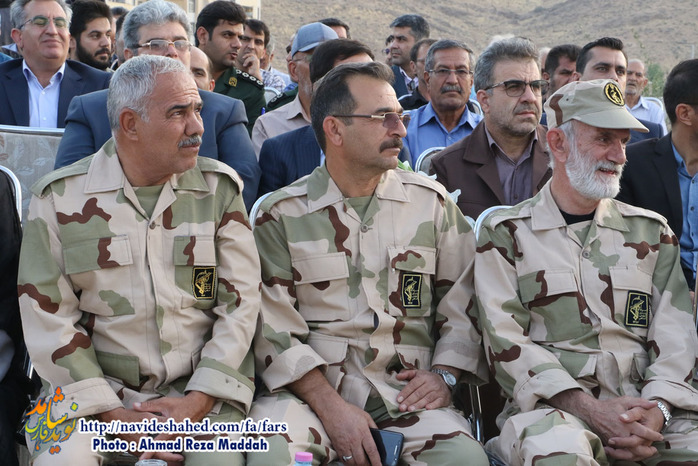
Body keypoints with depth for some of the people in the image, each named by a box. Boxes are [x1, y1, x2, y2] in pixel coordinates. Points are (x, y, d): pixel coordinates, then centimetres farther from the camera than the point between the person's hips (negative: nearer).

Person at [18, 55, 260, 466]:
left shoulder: (220, 189, 5)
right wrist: (113, 416, -11)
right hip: (93, 390, -1)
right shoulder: (60, 197, 2)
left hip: (202, 390, 1)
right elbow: (48, 319, -1)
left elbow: (241, 304, 1)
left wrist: (198, 401, -11)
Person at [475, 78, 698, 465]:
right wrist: (588, 408, -15)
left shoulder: (652, 231, 19)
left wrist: (657, 410, -10)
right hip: (552, 404, -3)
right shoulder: (505, 233, 8)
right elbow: (505, 341, -2)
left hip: (645, 407, 3)